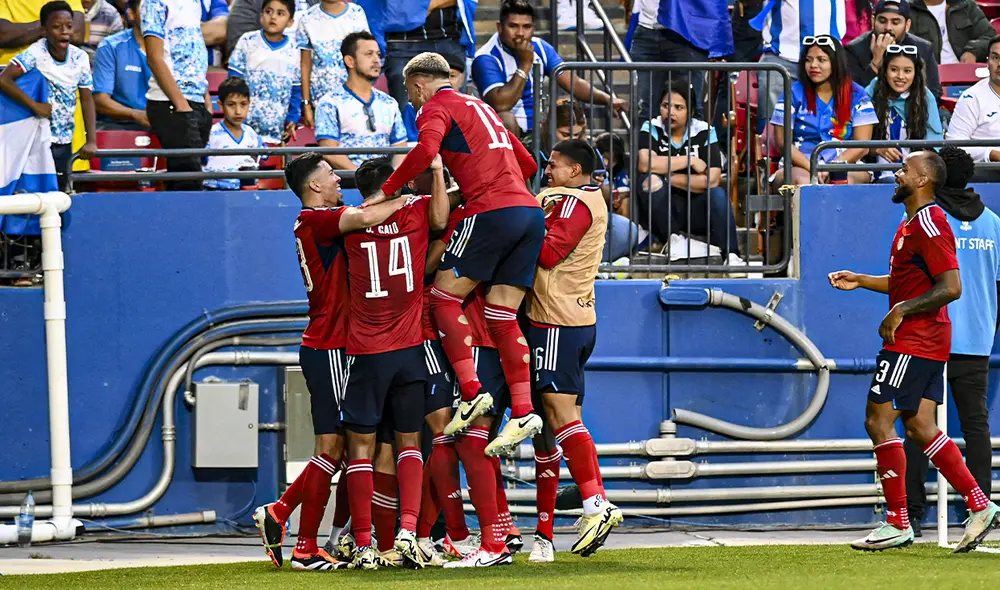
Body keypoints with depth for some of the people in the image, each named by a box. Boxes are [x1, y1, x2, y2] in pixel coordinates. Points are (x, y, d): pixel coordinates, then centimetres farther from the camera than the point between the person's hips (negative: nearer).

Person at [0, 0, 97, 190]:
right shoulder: (36, 54, -16)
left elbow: (87, 99, 3)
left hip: (64, 141, 5)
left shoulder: (80, 58, -2)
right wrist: (35, 106, -26)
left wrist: (92, 141, -6)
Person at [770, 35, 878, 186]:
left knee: (845, 180, -36)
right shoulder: (794, 93, 8)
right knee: (802, 180, -36)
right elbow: (782, 141, 3)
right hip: (800, 166, 0)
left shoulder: (856, 95, 8)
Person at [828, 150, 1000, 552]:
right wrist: (860, 281, 22)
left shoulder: (928, 224, -16)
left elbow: (950, 288, -22)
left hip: (913, 343, -10)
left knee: (878, 421, -8)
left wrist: (900, 311, -20)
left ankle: (897, 523, -5)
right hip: (927, 344, 10)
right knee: (921, 428, 8)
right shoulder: (913, 224, 18)